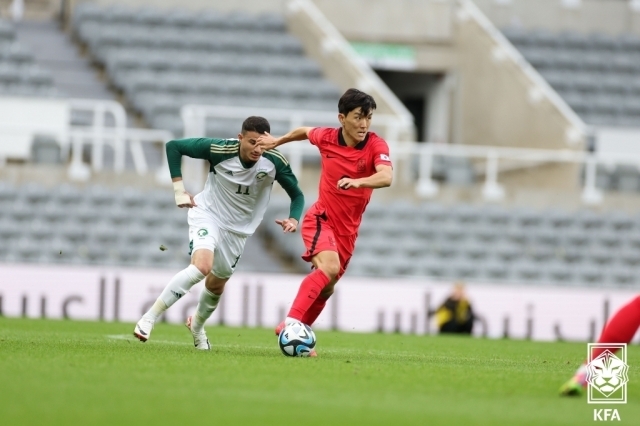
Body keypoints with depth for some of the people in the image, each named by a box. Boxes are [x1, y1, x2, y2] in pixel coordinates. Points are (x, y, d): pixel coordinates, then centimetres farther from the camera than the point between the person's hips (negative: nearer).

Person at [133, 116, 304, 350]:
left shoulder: (275, 162, -20)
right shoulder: (219, 149, -26)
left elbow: (297, 194, -6)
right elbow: (173, 146, -14)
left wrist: (293, 219, -26)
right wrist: (179, 189, -16)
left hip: (238, 231, 4)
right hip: (208, 215, -4)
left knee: (216, 285, 17)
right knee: (202, 266, -30)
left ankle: (197, 326, 49)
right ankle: (149, 318, -23)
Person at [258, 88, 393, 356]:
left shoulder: (376, 145, -14)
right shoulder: (326, 138, -9)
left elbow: (386, 177, -34)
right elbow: (305, 131, 16)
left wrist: (357, 182, -51)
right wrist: (277, 141, 27)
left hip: (347, 230, 3)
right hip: (321, 218, -3)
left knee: (326, 288, 9)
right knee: (329, 267, -29)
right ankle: (291, 322, -33)